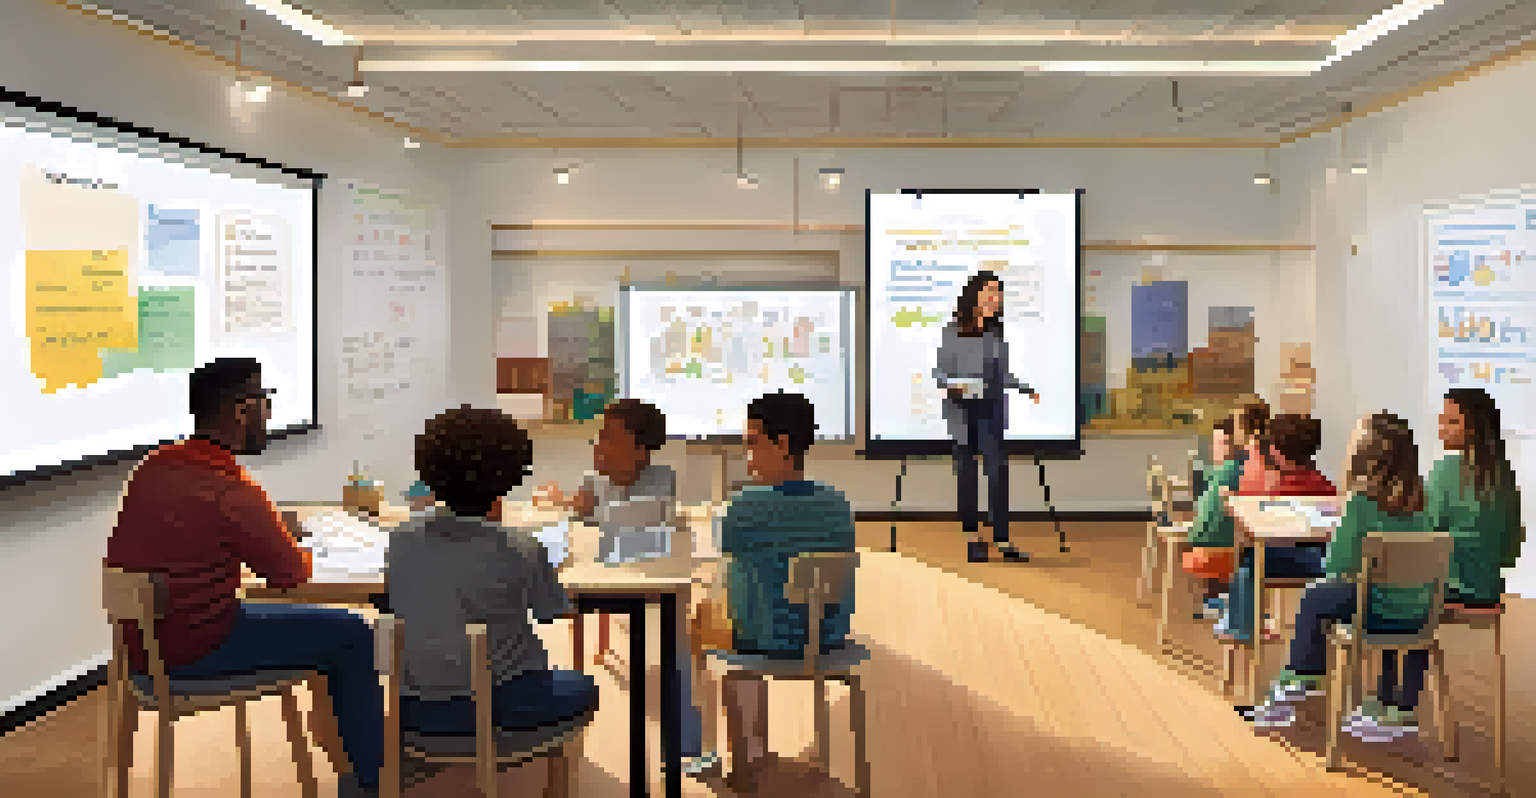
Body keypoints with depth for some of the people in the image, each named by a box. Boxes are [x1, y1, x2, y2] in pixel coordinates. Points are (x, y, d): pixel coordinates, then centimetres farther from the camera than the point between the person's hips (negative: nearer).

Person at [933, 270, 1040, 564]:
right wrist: (954, 386, -24)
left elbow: (1002, 373, 13)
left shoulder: (997, 331, 5)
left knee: (998, 471, -5)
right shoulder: (954, 330, -7)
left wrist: (1027, 389, 2)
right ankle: (973, 538, 17)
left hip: (992, 410, 3)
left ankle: (1002, 541, -6)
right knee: (967, 474, 6)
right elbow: (941, 370, -5)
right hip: (963, 411, -3)